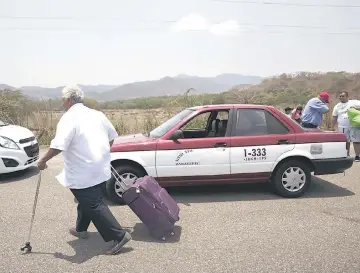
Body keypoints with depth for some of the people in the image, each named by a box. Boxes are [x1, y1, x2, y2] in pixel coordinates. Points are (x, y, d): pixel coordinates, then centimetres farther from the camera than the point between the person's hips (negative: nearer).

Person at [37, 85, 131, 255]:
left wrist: (43, 160, -10)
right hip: (99, 168, 9)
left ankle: (119, 235, -5)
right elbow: (112, 136, 15)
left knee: (93, 205, -3)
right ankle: (81, 229, 40)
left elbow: (58, 145, -25)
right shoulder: (96, 114, 8)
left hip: (83, 173, -8)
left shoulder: (69, 118, -15)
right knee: (88, 200, 24)